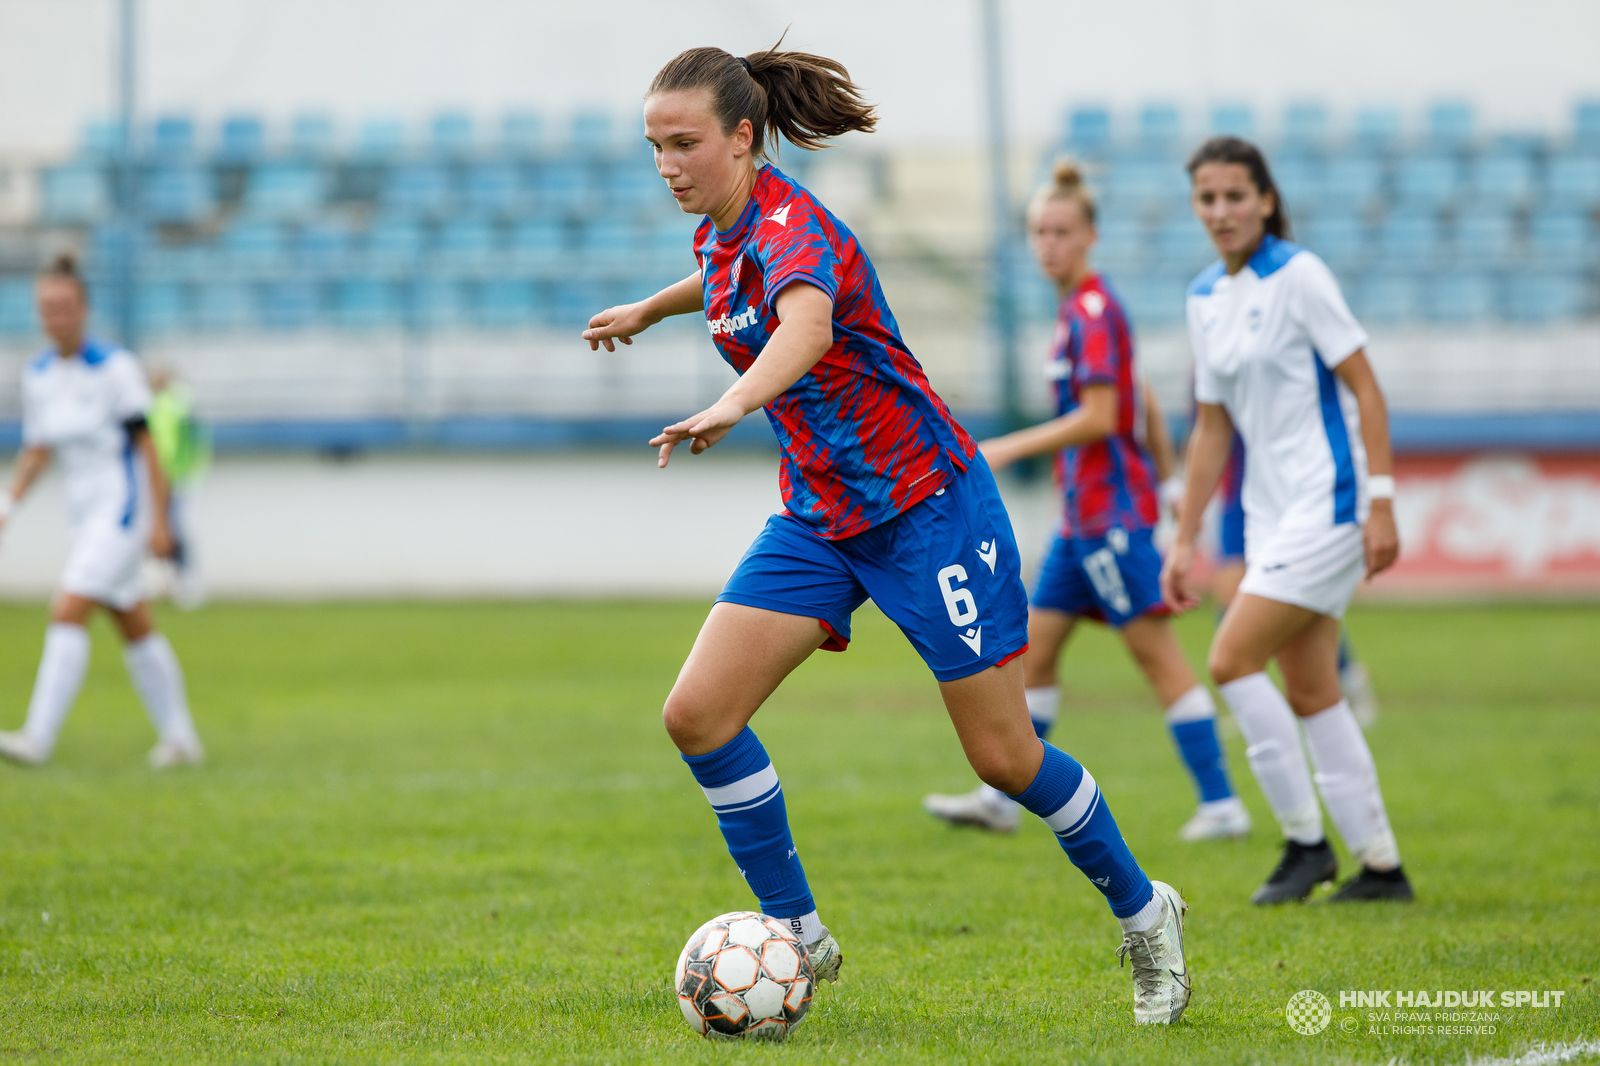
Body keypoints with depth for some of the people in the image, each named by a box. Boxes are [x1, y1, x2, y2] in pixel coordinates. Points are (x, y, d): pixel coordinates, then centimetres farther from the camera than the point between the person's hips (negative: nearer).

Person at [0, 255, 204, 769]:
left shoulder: (115, 367, -12)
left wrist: (159, 520, -13)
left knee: (68, 615, -17)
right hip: (84, 514, 7)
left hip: (122, 509, -7)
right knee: (136, 630, 13)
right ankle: (180, 736, 22)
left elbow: (147, 443, -11)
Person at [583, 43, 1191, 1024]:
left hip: (924, 504, -8)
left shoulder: (792, 226, -23)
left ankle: (1144, 912, 21)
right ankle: (798, 934, 3)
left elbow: (805, 325, -47)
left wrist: (733, 406, -66)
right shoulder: (721, 234, 3)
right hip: (818, 518, 8)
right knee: (698, 714, -9)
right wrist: (648, 310, 46)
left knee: (1003, 754, -3)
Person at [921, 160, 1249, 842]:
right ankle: (1003, 797, 18)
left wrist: (1008, 448, -14)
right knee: (1034, 651, 12)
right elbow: (1145, 405, 21)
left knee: (1158, 657, -8)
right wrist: (1167, 480, 24)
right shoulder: (1080, 310, 14)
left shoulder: (1094, 310, -14)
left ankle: (1221, 804, -5)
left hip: (1114, 510, -10)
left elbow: (1098, 418, -20)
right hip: (1086, 511, 10)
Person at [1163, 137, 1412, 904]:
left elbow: (1365, 388, -12)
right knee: (1309, 696, 7)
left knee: (1231, 659, -14)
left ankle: (1306, 840, -5)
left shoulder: (1298, 275, -11)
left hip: (1328, 502, -8)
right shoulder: (1204, 297, 11)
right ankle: (1379, 864, 13)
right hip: (1270, 511, 8)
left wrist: (1381, 503, -18)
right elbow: (1212, 428, 16)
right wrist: (1184, 539, 15)